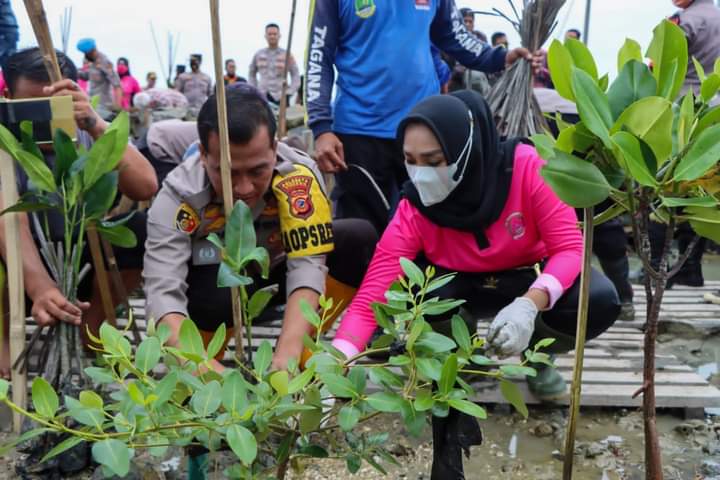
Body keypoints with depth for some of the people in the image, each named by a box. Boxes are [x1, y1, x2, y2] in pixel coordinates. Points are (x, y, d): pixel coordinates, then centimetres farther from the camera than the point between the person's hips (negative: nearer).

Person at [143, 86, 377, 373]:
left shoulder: (298, 175, -31)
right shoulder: (178, 195, -31)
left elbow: (307, 266, -34)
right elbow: (163, 292, -38)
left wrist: (288, 351, -49)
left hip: (276, 271, 2)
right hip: (215, 280, -1)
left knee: (359, 239, -23)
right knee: (215, 293, -38)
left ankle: (301, 357, -11)